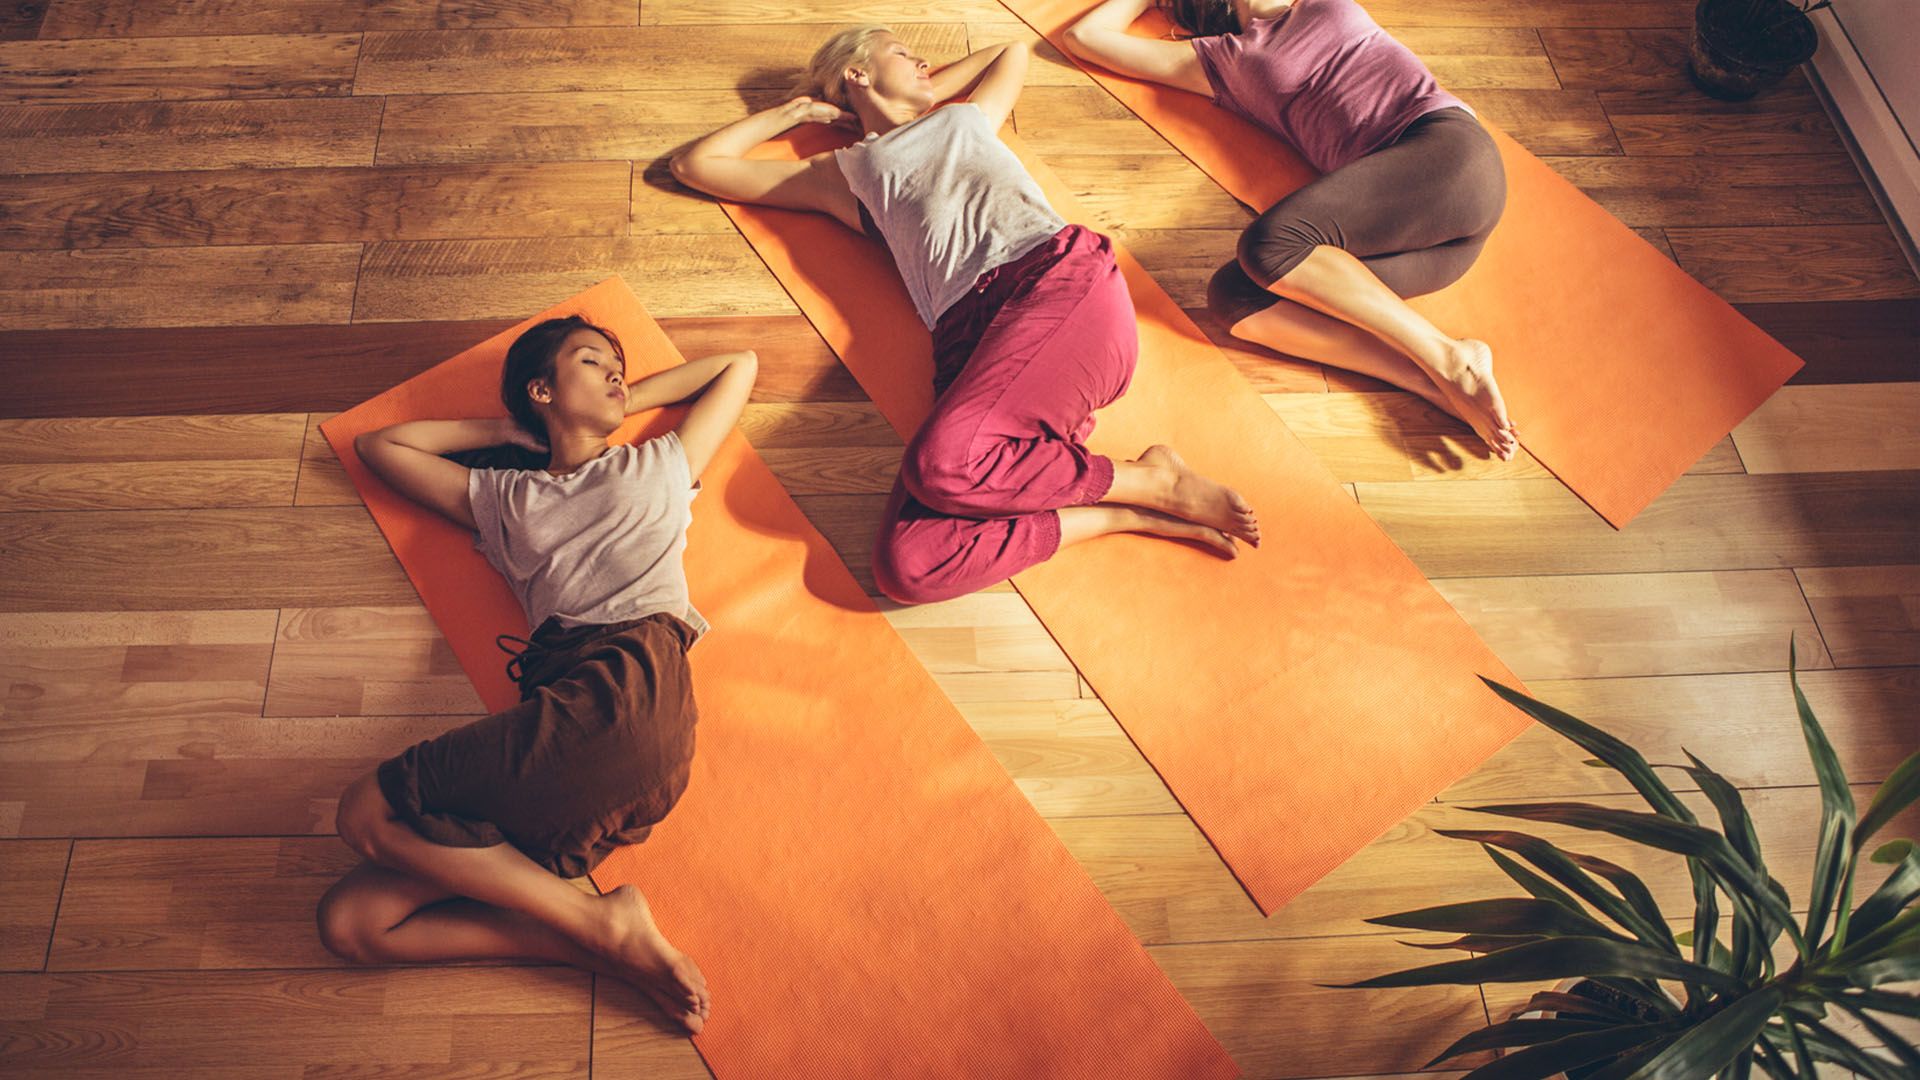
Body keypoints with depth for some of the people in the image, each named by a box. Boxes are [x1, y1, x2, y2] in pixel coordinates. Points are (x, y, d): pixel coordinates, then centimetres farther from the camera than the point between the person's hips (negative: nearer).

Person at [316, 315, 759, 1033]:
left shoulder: (659, 467, 26)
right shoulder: (503, 499, 32)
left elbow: (739, 365, 37)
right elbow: (377, 445, 42)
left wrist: (627, 401, 35)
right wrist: (506, 430, 37)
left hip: (628, 696, -5)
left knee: (367, 814, -19)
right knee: (348, 923, -13)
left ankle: (601, 920, -11)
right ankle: (610, 943, -16)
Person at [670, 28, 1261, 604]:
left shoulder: (962, 118, 35)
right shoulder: (844, 173, 32)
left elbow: (1014, 50, 57)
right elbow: (694, 163, 39)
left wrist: (924, 91, 47)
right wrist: (797, 109, 42)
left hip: (1059, 275, -1)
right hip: (969, 337, 1)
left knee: (940, 463, -35)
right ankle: (1126, 513, -14)